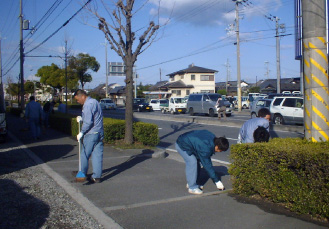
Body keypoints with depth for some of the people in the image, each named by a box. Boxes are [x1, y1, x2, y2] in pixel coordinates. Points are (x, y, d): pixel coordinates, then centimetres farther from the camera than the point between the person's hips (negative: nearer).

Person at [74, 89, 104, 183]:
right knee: (98, 155, 6)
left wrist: (81, 133, -13)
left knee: (84, 155, 6)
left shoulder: (87, 105, -14)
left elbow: (88, 122, -21)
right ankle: (96, 177, 8)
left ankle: (82, 174, 17)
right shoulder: (94, 101, 16)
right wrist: (81, 119, 11)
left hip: (91, 134, -9)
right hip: (99, 133, 9)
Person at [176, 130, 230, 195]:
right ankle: (192, 188, -9)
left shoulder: (212, 137, -9)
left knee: (197, 161, 10)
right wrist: (217, 181, -16)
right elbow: (207, 165, -24)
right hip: (182, 146, -10)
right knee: (192, 162, -18)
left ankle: (190, 183, 21)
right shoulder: (205, 149, -32)